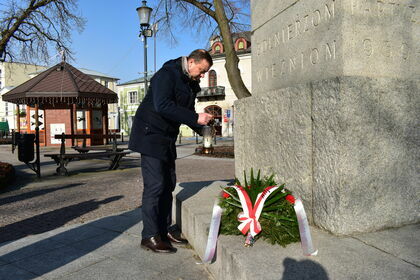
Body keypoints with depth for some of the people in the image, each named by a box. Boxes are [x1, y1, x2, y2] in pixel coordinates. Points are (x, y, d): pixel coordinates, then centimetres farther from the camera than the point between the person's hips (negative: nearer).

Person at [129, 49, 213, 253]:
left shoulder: (190, 84, 13)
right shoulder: (167, 75, -14)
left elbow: (187, 112, 19)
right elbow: (163, 106, -27)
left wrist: (202, 126, 1)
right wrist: (196, 118, -28)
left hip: (167, 139, 9)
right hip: (151, 135, -9)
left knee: (168, 184, 9)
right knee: (155, 186, -9)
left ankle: (164, 230, 19)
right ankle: (149, 236, 1)